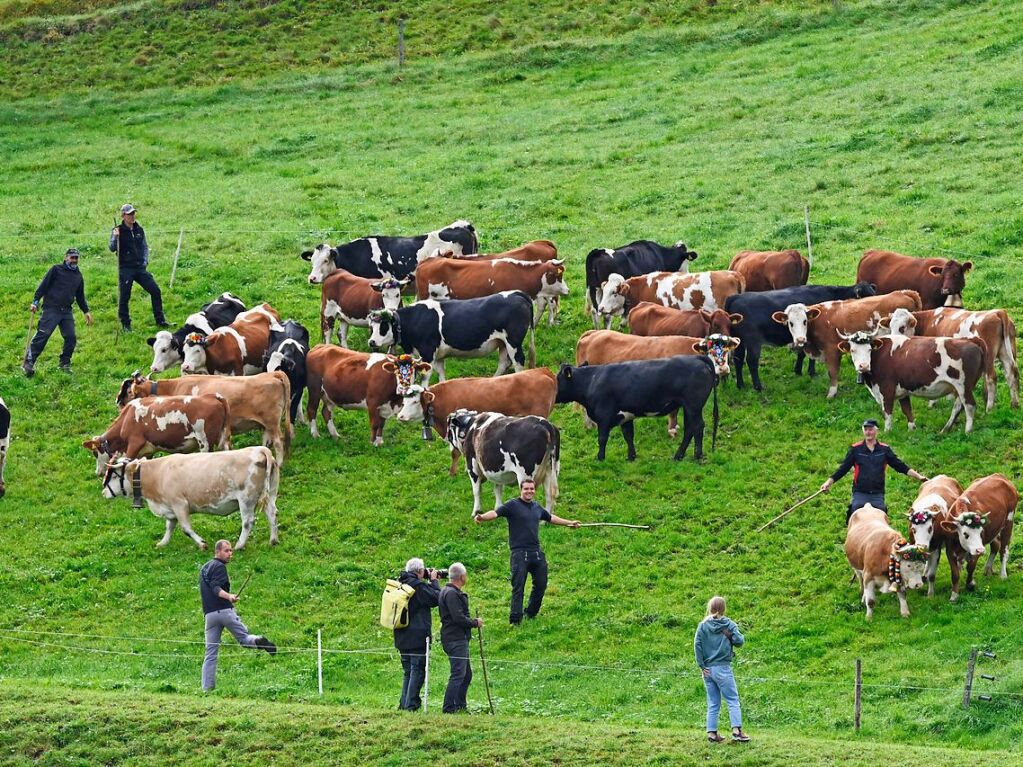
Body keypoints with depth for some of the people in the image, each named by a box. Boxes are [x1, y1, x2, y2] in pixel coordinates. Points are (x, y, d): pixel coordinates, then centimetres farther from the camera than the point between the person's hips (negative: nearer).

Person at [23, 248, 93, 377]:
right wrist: (35, 302, -10)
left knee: (71, 337, -4)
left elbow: (80, 297, 27)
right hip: (51, 309, -5)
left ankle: (65, 363, 12)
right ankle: (28, 362, -11)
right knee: (42, 335, -13)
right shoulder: (56, 270, 2)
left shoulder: (78, 276, 18)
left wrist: (86, 311, 19)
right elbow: (43, 286, -2)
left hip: (67, 312, 5)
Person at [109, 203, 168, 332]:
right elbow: (112, 248, -11)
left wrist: (145, 261, 5)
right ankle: (125, 325, 11)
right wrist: (115, 237, -29)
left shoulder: (139, 230, 10)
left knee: (155, 291, -1)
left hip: (140, 268, 4)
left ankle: (160, 320, 9)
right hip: (125, 269, -4)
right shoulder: (118, 231, -4)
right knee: (124, 297, -3)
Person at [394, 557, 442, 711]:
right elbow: (436, 598, -8)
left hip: (402, 639, 8)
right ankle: (411, 704, -8)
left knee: (408, 672, 15)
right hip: (418, 637, -8)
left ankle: (404, 704, 12)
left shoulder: (400, 585, 9)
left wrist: (430, 582, 16)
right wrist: (434, 581, 4)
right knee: (418, 671, -4)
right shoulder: (419, 586, -15)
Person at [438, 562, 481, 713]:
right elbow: (458, 617, -22)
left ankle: (460, 706, 21)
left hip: (460, 639, 11)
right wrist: (475, 623, -10)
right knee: (458, 674, -11)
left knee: (466, 674, 16)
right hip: (456, 640, -11)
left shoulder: (451, 592, 18)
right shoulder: (451, 593, -16)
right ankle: (449, 708, -11)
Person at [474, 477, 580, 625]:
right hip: (519, 553, -6)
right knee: (518, 587, -7)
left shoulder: (537, 507, 16)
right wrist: (482, 517, -38)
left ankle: (531, 613, 30)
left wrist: (569, 523, 46)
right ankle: (515, 619, -4)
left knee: (541, 585, 11)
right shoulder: (513, 505, -3)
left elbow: (551, 518, 34)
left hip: (537, 552, 6)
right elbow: (495, 513, -17)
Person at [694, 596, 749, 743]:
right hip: (722, 668, -4)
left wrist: (702, 665, -2)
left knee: (713, 703, 10)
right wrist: (740, 636, 13)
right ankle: (736, 730, -11)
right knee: (733, 700, 0)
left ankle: (711, 732, 7)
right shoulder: (728, 624, -4)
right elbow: (739, 641, -10)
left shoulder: (703, 625, 3)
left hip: (708, 669, 4)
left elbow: (697, 645, -5)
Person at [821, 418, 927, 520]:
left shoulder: (884, 449, 7)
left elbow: (900, 466, 7)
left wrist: (918, 476, 0)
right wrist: (829, 482, -5)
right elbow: (843, 469, 4)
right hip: (860, 494, -1)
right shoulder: (855, 449, 4)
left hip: (878, 495, 1)